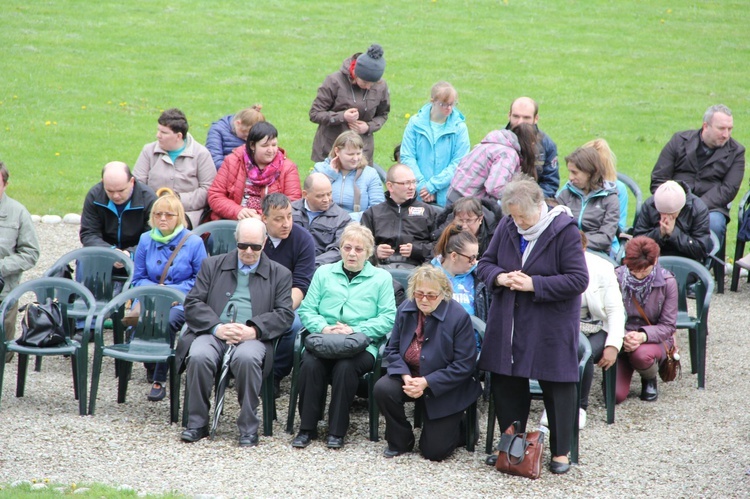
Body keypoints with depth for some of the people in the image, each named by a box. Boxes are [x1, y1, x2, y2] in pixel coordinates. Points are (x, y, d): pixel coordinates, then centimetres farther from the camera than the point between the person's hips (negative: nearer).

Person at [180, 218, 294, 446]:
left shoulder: (279, 274, 17)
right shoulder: (213, 265, 19)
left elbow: (285, 314, 5)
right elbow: (193, 303, 9)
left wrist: (253, 330, -13)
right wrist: (217, 327, -10)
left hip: (252, 337, -1)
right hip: (214, 333, 1)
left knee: (247, 358, -36)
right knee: (199, 357, -32)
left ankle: (248, 427, -25)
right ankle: (197, 423, -17)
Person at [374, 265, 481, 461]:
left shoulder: (459, 317, -19)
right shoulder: (406, 310, -5)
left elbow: (464, 365, -19)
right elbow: (392, 350, 1)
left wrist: (426, 382, -24)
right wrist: (405, 376, -20)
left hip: (446, 390, -4)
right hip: (410, 377, 4)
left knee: (433, 451, -8)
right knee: (383, 389, -27)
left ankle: (459, 425, 27)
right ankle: (399, 442, -2)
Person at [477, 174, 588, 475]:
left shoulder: (564, 230, -14)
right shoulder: (506, 227, 2)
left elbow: (579, 280, -16)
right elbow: (485, 263, 12)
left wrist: (534, 284, -21)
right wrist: (500, 277, -12)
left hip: (551, 325, -5)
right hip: (508, 323, 5)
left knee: (557, 386, 0)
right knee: (505, 383, 10)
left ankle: (560, 452, 13)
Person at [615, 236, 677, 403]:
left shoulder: (667, 282, -11)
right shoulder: (617, 278, -11)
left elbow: (668, 326, -10)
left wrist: (643, 336, -30)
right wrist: (622, 337, -29)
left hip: (654, 339, -1)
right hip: (621, 340, 1)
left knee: (641, 354, -39)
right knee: (615, 395, -18)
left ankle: (650, 379, 0)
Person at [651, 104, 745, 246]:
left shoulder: (736, 152, 6)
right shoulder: (679, 140, 8)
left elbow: (729, 189, -4)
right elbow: (658, 180, 6)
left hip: (710, 207, 0)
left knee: (714, 223, -34)